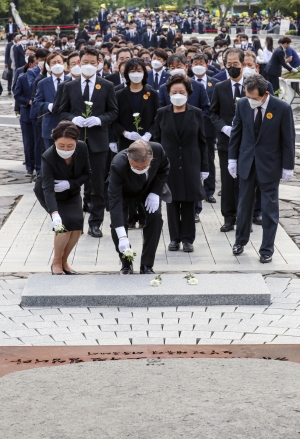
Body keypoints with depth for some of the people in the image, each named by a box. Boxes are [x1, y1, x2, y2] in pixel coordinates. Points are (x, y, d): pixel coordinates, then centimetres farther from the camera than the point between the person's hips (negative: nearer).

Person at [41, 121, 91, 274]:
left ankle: (64, 261, 12)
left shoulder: (82, 148, -22)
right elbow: (48, 188, -42)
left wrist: (69, 184, -27)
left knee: (77, 225, -12)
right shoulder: (48, 157, -34)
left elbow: (87, 173, -8)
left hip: (71, 193, 4)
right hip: (54, 196, -4)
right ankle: (56, 263, -1)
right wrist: (55, 214, -56)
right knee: (66, 223, -23)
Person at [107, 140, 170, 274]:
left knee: (155, 217, -17)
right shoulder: (118, 165, -43)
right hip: (123, 191, -2)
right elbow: (115, 201, -44)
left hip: (149, 188, 2)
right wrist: (122, 237, -50)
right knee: (117, 222, -18)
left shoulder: (158, 150, -35)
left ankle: (146, 266, -5)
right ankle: (126, 265, 5)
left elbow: (164, 168, -9)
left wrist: (155, 193, -21)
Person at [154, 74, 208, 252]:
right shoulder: (162, 114, 4)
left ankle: (188, 238, 10)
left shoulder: (196, 113, 2)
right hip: (169, 164, 1)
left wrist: (204, 167, 1)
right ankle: (175, 238, 12)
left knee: (189, 202, 1)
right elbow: (157, 140, 7)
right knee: (172, 201, 3)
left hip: (190, 164, 0)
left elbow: (202, 141, 4)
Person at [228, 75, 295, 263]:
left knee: (270, 208, 4)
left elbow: (288, 139, -9)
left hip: (270, 164, -3)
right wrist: (233, 158, 4)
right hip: (246, 162, 3)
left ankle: (267, 249, 14)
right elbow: (236, 132, 4)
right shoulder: (243, 105, -7)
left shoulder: (283, 109, -16)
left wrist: (288, 167, -7)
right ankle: (241, 241, 30)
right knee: (244, 204, 14)